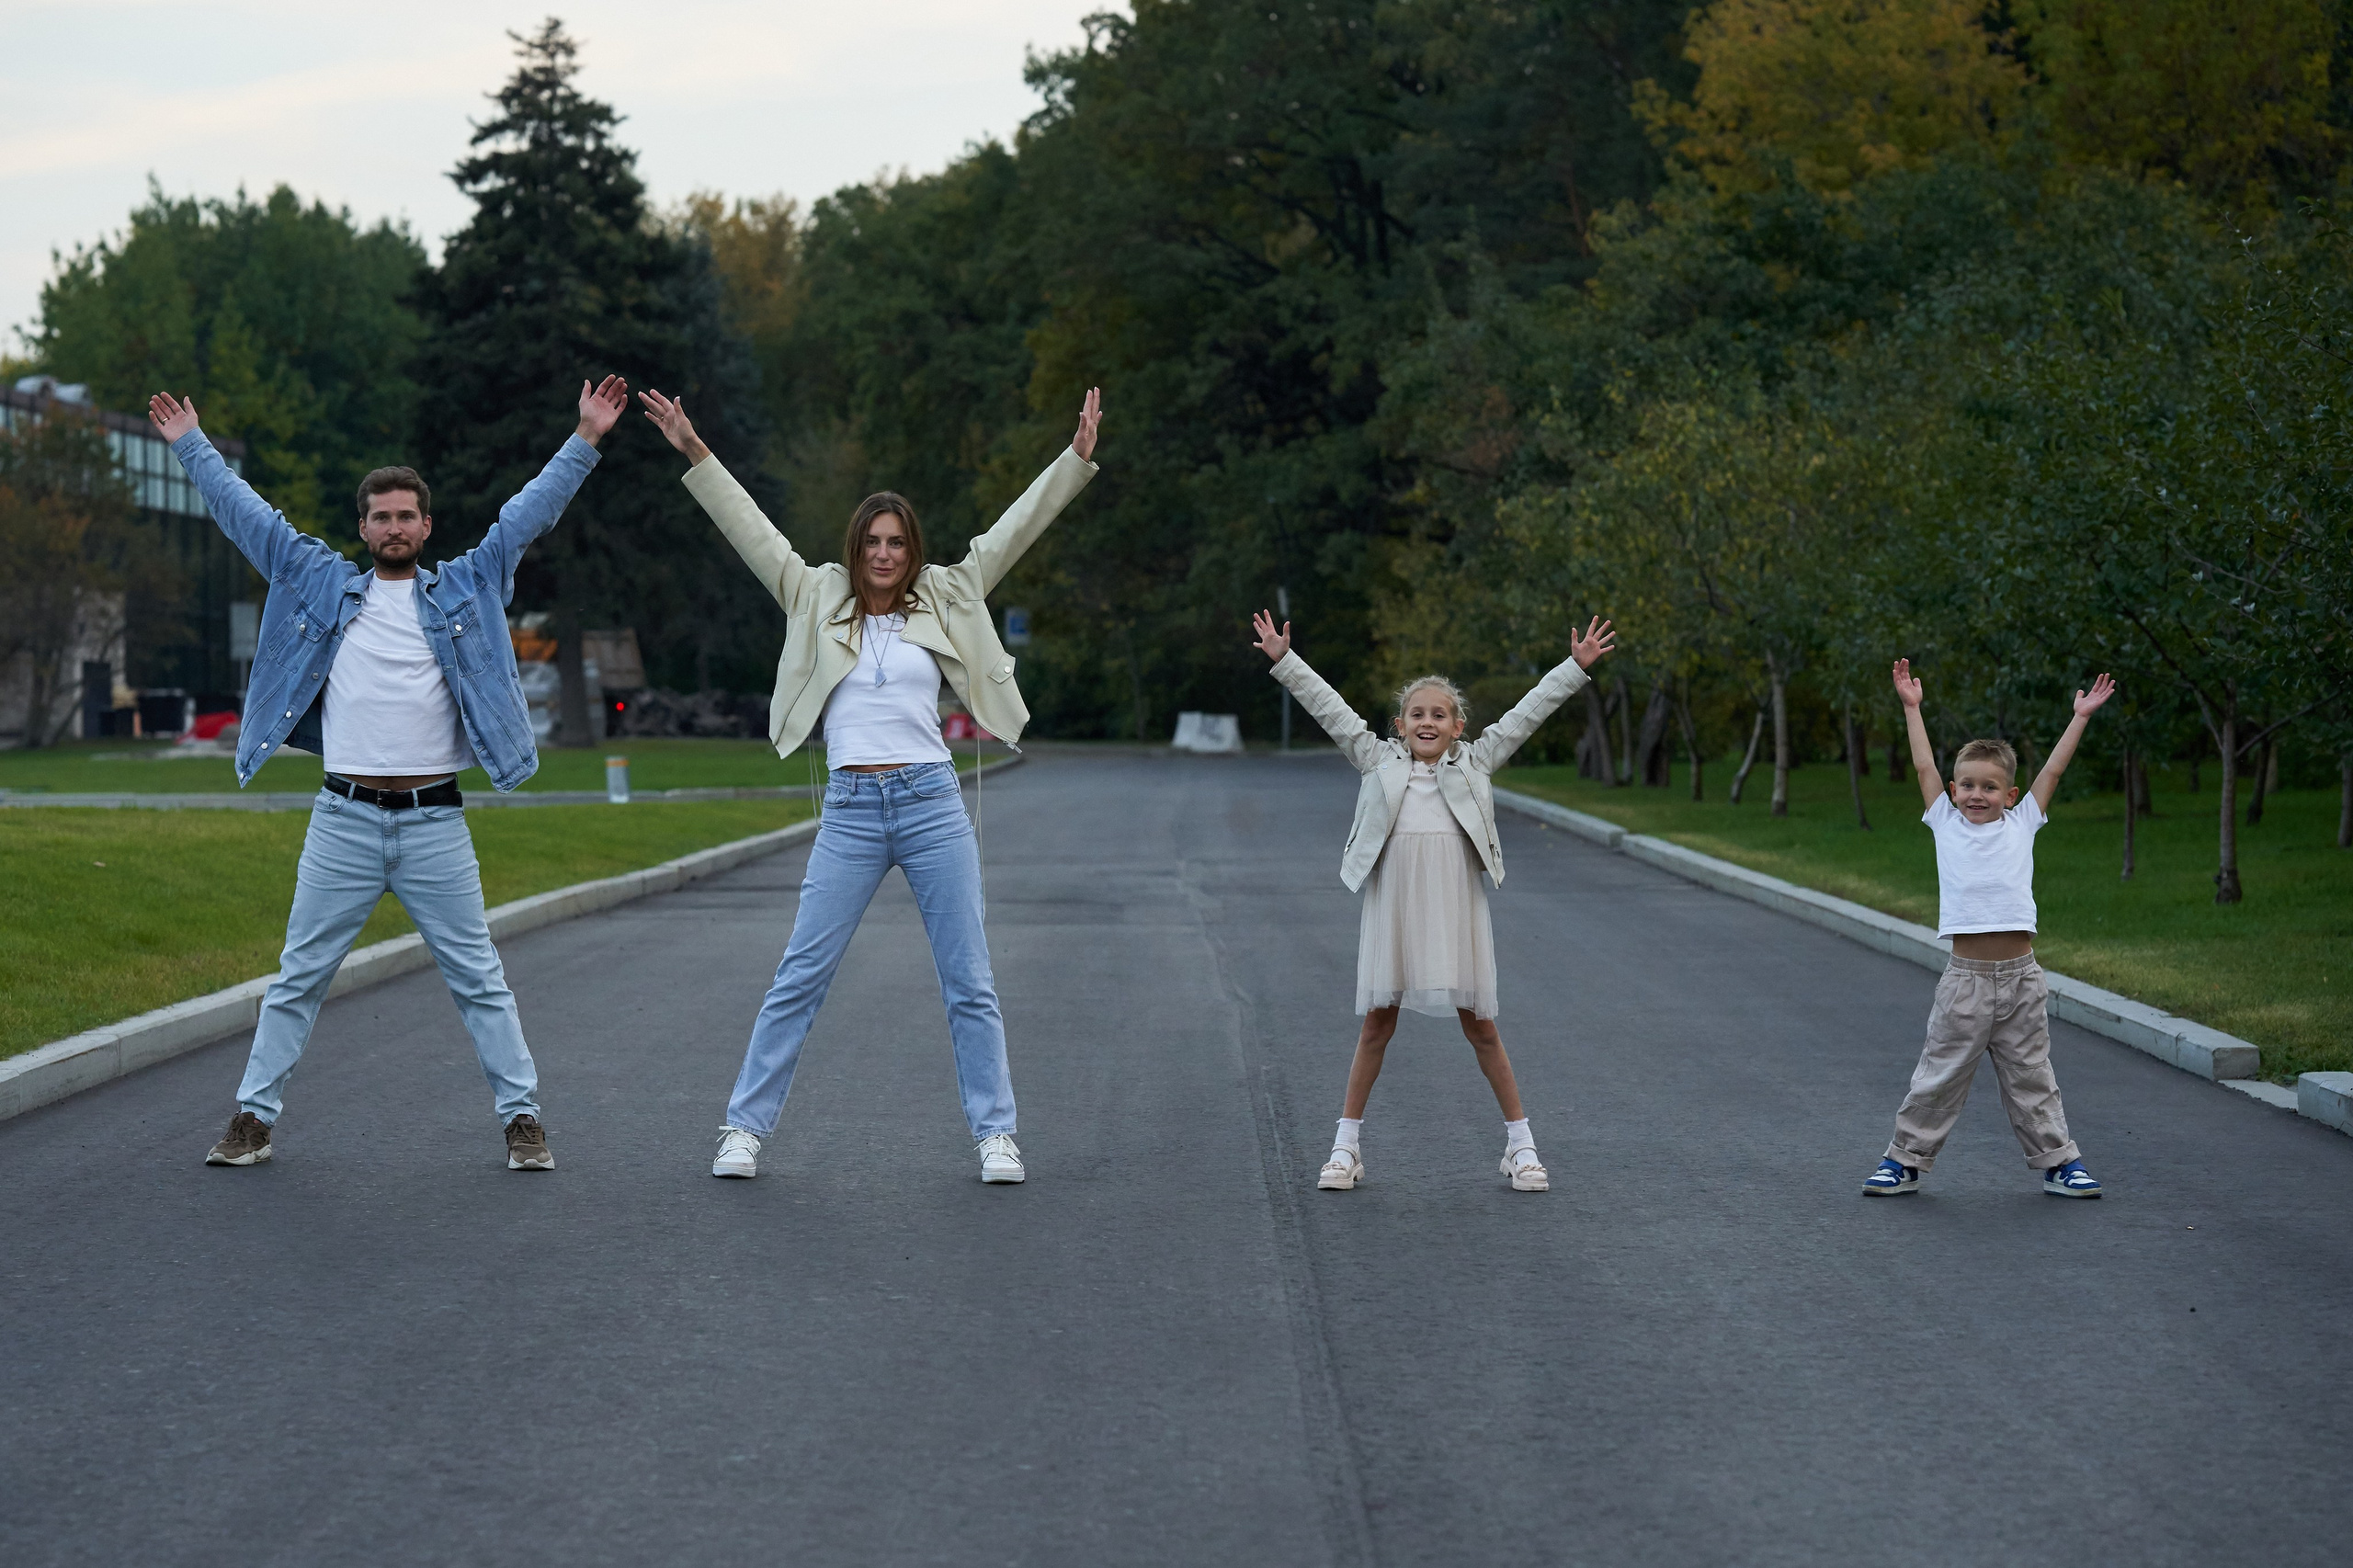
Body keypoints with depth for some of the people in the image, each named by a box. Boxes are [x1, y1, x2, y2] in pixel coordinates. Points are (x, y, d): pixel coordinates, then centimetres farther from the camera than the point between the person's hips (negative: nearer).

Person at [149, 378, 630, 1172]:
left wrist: (585, 438, 1)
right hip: (342, 822, 1)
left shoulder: (466, 587, 9)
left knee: (480, 980, 3)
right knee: (298, 978, 5)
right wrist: (191, 446, 19)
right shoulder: (323, 584, 11)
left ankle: (522, 1116, 8)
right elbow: (248, 515, 16)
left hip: (435, 823, -1)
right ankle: (254, 1116, 12)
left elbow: (529, 511, 6)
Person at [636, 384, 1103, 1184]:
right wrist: (695, 455, 2)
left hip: (933, 803, 1)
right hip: (850, 813, 0)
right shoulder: (819, 602, 10)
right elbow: (752, 531, 7)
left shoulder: (944, 603, 11)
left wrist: (1076, 459, 5)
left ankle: (995, 1134, 8)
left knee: (969, 983, 2)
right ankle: (744, 1127, 6)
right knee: (800, 977, -1)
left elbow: (1012, 531, 11)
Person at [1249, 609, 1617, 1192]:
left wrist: (1576, 667, 7)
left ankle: (1521, 1145, 13)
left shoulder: (1475, 764, 9)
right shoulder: (1379, 762, 8)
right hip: (1392, 907, 0)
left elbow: (1527, 713, 9)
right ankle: (1347, 1147, 14)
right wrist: (1283, 661, 4)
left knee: (1480, 1025, 5)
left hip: (1455, 909, 0)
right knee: (1377, 1024, 6)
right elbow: (1329, 708, 7)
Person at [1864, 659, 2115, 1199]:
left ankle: (2057, 1161, 18)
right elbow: (1925, 767, 8)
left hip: (2020, 977, 1)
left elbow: (2052, 770, 10)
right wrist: (1911, 707, 11)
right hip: (1966, 978, -1)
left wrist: (2081, 716, 12)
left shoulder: (2021, 825, 8)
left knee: (2031, 1078, 9)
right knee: (1940, 1077, 3)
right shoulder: (1947, 824, 7)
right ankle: (1906, 1160, 12)